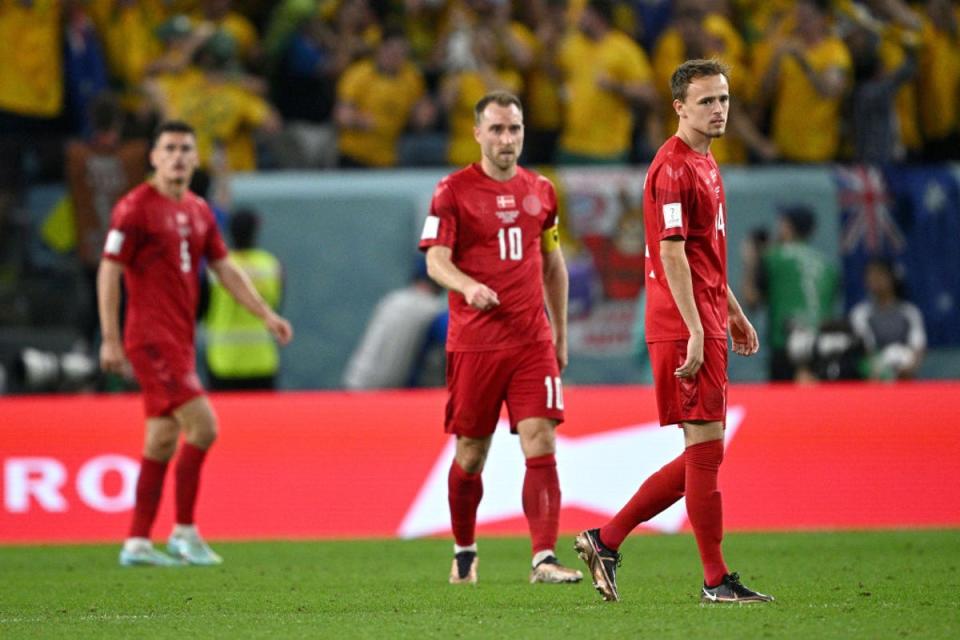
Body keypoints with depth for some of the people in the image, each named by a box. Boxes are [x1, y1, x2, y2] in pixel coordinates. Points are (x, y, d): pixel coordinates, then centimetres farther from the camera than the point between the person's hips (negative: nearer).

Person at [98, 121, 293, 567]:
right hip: (152, 339, -8)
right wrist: (110, 340, -14)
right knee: (202, 425, -16)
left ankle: (137, 543, 12)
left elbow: (226, 269, 18)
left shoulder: (198, 212, 13)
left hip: (179, 341, 8)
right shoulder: (135, 208, -8)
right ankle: (184, 531, -6)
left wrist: (267, 315, 10)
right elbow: (109, 272, -9)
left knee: (162, 441, 8)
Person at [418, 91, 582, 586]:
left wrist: (560, 335, 21)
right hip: (473, 341, -2)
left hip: (532, 341, 2)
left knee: (540, 446, -11)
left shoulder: (539, 191, 11)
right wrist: (469, 287, -30)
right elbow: (436, 260, -10)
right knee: (471, 453, 6)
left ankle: (544, 559, -16)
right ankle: (464, 554, 27)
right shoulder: (453, 190, -2)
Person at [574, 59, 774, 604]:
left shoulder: (705, 163, 18)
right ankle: (717, 580, -1)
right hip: (684, 327, -10)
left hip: (708, 323, 10)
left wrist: (734, 313, 25)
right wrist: (695, 330, -22)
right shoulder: (673, 167, -13)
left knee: (703, 454, 10)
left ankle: (606, 539, 14)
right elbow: (671, 253, -18)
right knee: (706, 448, -6)